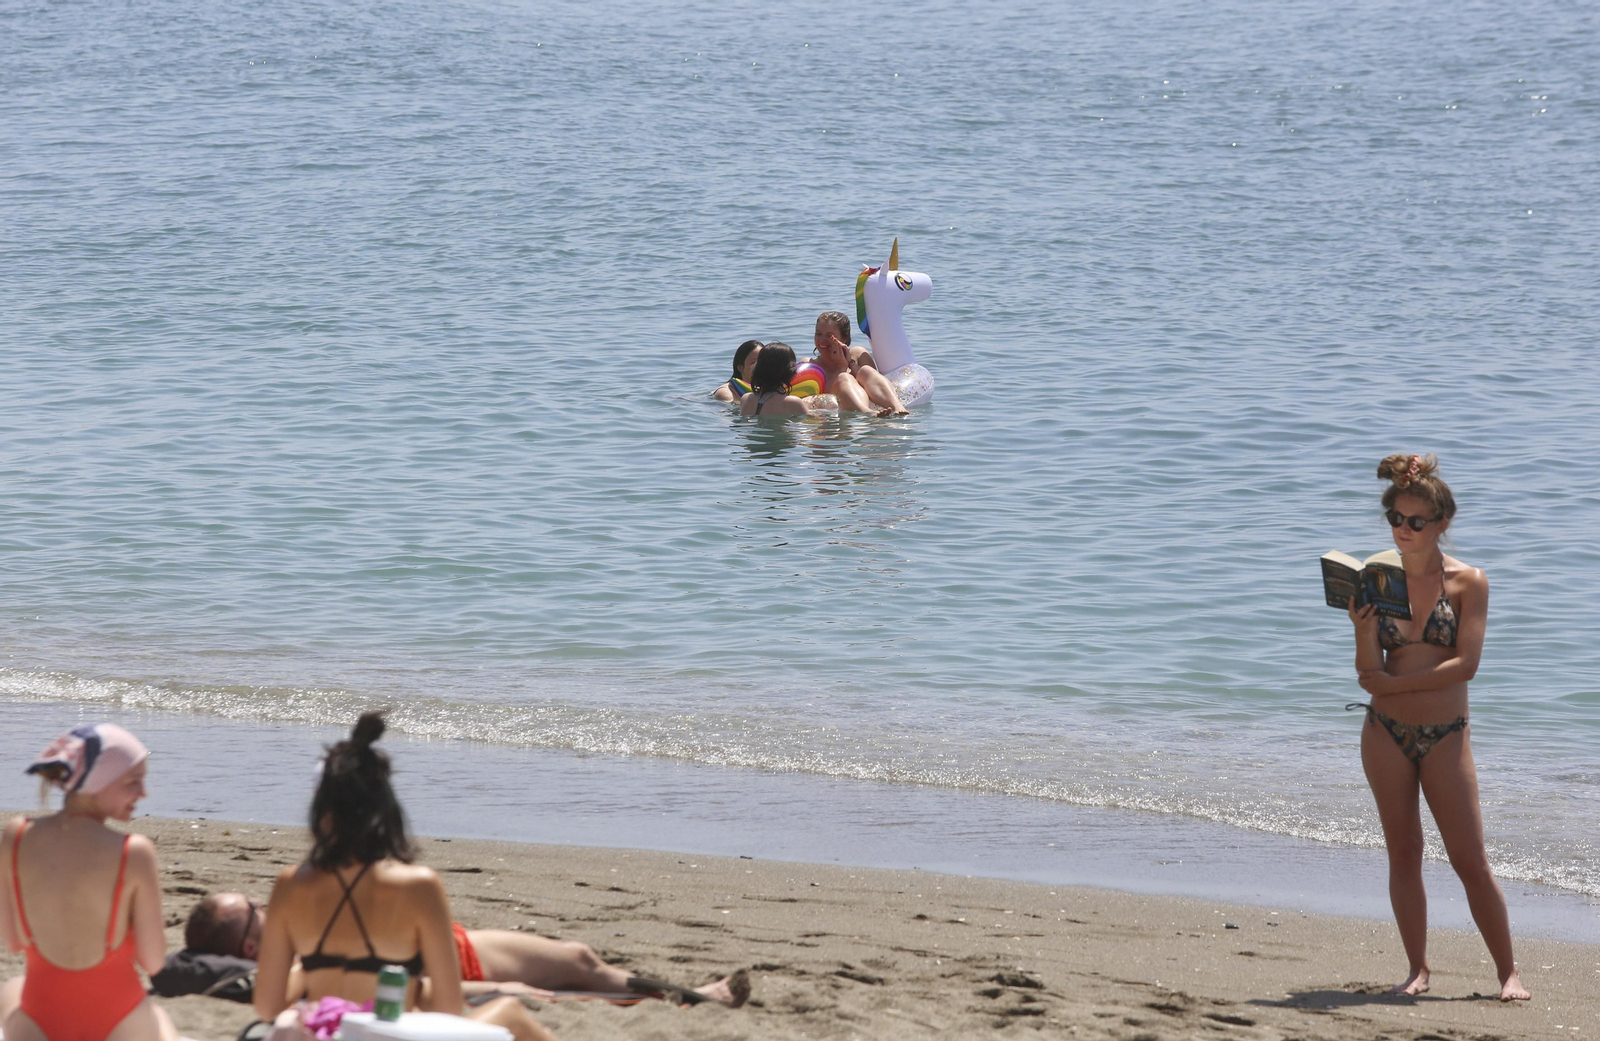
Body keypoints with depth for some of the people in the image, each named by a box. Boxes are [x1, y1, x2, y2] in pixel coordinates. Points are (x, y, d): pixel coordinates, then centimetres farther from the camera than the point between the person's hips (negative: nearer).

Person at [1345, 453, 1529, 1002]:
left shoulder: (1468, 582, -2)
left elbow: (1466, 665, -11)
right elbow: (1369, 673, 0)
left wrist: (1394, 683, -13)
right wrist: (1363, 629, -19)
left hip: (1445, 735, -2)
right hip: (1385, 732, 2)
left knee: (1471, 861, -4)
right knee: (1403, 855, 3)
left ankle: (1508, 972, 4)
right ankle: (1417, 970, 10)